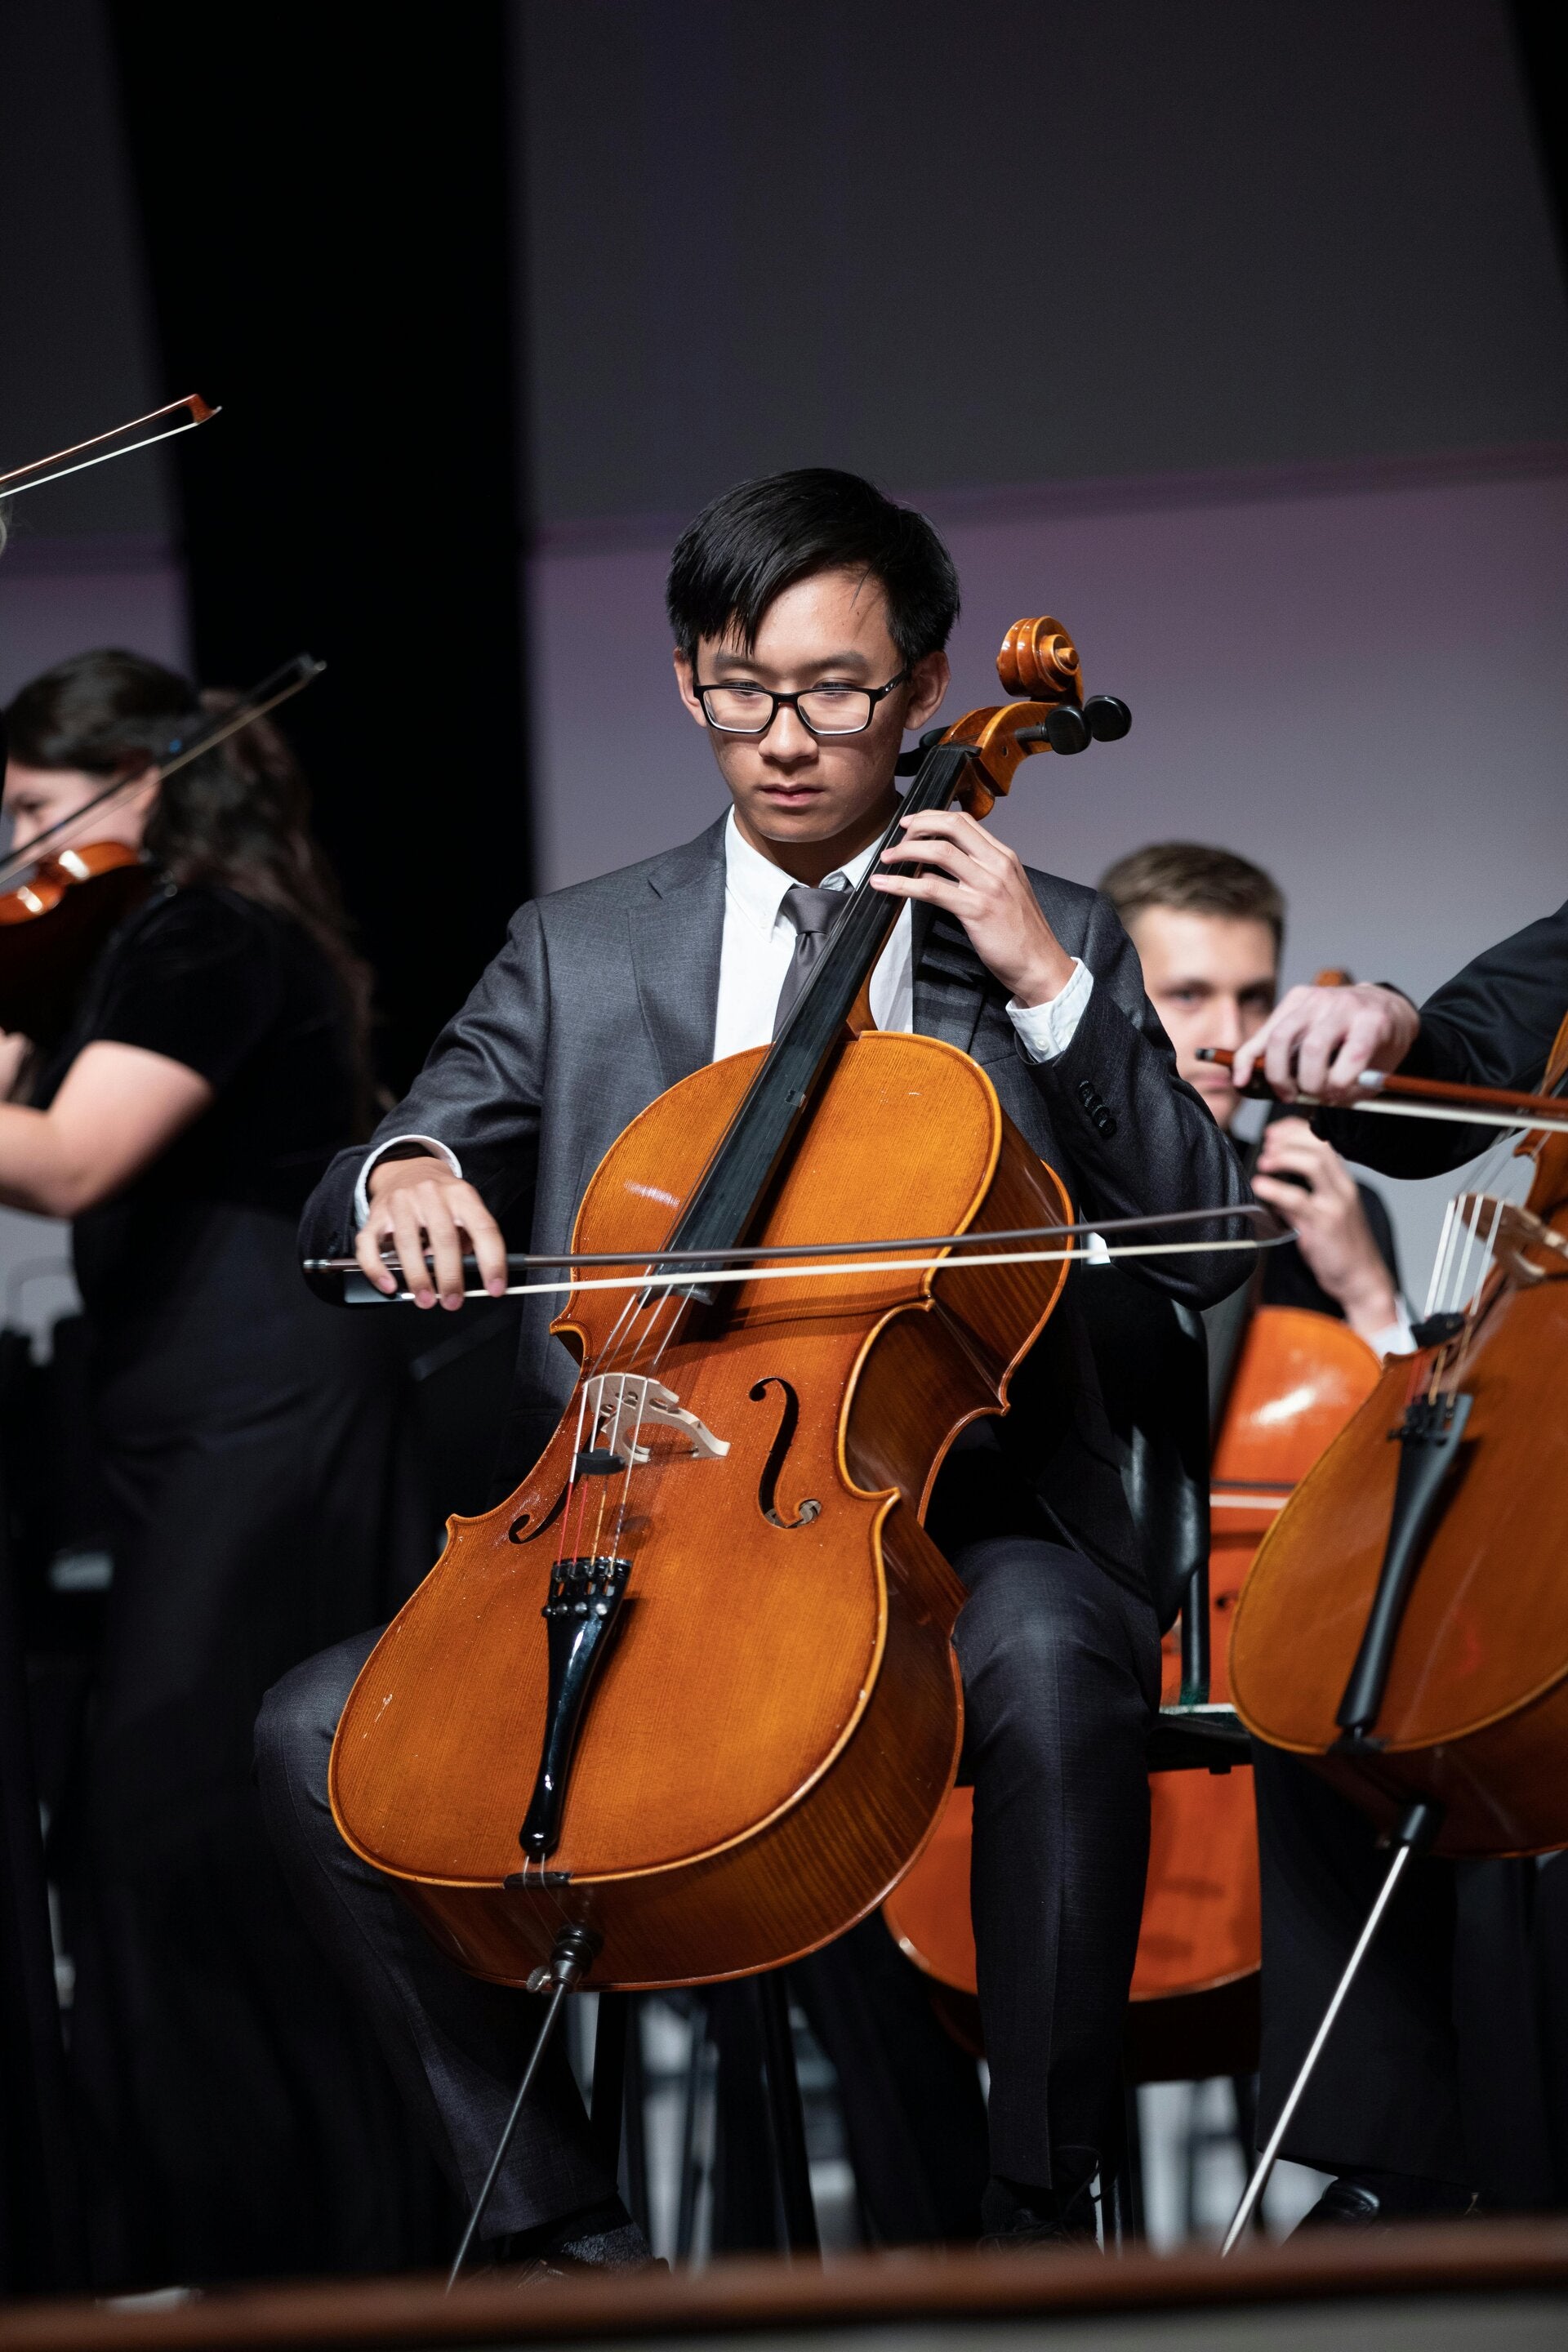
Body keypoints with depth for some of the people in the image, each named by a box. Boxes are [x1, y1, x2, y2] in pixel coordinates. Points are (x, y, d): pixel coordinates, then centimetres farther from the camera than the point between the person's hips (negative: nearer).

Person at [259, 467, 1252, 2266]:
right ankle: (559, 2221, -10)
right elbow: (343, 1218, 9)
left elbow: (1204, 1249, 2)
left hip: (950, 1528, -2)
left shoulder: (1049, 946, 12)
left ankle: (1038, 2213, -26)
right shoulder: (577, 953, 15)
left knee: (1051, 1661, -37)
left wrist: (1051, 991, -7)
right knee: (318, 1738, -19)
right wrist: (404, 1177, -16)